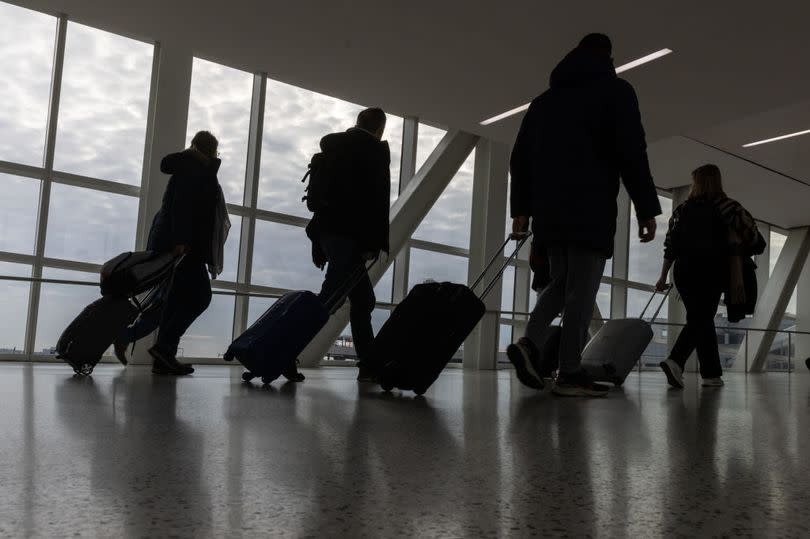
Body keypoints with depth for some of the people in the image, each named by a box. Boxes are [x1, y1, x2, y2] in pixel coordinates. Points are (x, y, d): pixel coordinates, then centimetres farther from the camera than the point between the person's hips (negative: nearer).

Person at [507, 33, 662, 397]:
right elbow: (631, 152, -7)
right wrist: (646, 208, -6)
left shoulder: (544, 100, 22)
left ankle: (529, 344, -5)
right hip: (592, 210, -5)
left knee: (561, 284, 15)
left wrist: (521, 208, 16)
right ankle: (570, 374, -4)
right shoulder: (615, 90, 6)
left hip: (549, 211, 5)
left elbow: (521, 157, 16)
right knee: (581, 290, -4)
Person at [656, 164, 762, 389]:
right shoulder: (728, 207, 1)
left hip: (684, 271, 4)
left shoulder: (682, 209, 9)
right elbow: (736, 247, -5)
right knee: (700, 321, -5)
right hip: (712, 272, -4)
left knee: (701, 320, 13)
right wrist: (737, 277, 2)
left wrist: (663, 277, 10)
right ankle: (675, 361, -27)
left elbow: (670, 247, 7)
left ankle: (712, 374, 16)